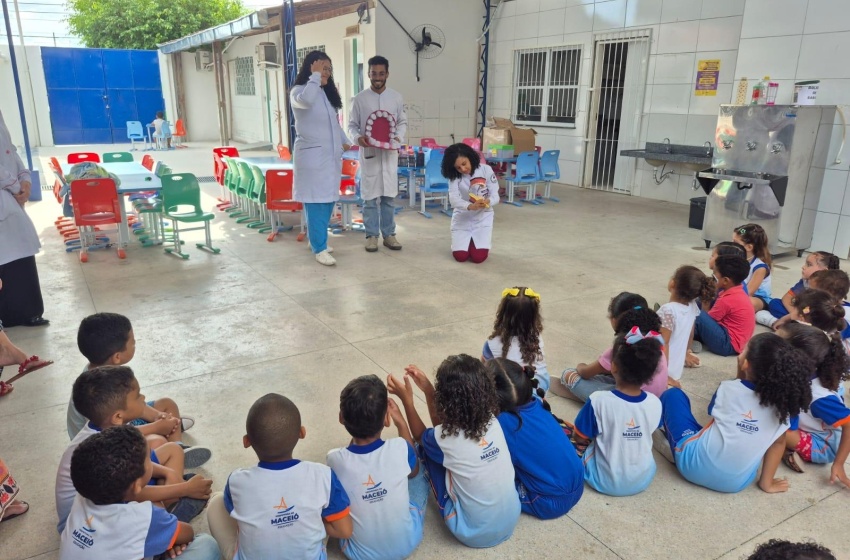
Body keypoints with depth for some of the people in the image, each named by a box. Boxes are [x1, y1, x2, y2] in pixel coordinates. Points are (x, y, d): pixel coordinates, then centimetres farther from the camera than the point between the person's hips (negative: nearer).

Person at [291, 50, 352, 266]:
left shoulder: (328, 93, 16)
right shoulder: (299, 91, -6)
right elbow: (305, 100, -31)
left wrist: (345, 141, 11)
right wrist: (315, 75, -19)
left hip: (331, 155, 8)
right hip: (312, 156, -7)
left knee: (328, 200, 11)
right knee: (316, 202, -6)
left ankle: (318, 240, 24)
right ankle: (319, 249, -2)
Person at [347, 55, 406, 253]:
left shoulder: (396, 97, 6)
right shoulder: (360, 98, 1)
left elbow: (403, 122, 10)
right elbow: (352, 125, 4)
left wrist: (398, 137, -10)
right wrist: (358, 137, -17)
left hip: (389, 153, 1)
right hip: (368, 152, -1)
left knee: (388, 196, 6)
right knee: (369, 196, 2)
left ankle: (388, 234, 14)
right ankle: (371, 235, 10)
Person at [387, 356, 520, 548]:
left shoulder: (445, 439, -23)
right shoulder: (492, 420, -10)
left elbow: (420, 435, 4)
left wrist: (406, 399, 5)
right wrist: (427, 389, 6)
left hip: (475, 534, -5)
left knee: (427, 447, 6)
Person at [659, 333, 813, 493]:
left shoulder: (729, 389, -11)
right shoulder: (782, 401, -6)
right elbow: (778, 443, 4)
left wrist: (740, 374, 8)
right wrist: (767, 483, 14)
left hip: (696, 465, -3)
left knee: (673, 394, 12)